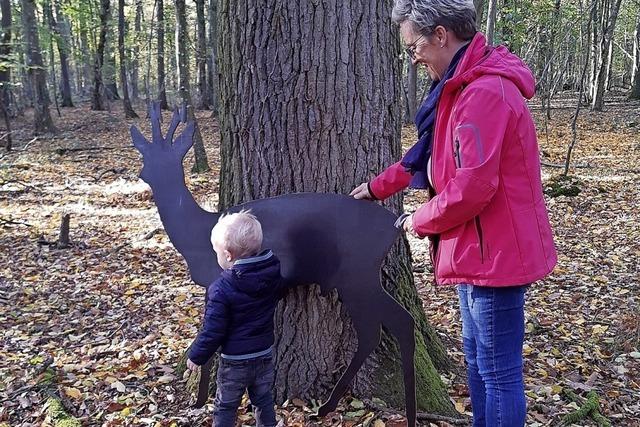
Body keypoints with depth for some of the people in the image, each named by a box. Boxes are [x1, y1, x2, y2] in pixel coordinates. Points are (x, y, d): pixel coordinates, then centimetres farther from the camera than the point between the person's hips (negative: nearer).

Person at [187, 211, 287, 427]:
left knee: (225, 408, 12)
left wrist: (196, 355, -3)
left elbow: (213, 331, -19)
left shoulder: (220, 289, -24)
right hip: (264, 356, 5)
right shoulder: (274, 273, -9)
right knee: (264, 402, 21)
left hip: (234, 361, -5)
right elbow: (280, 292, 15)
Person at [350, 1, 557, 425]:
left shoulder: (485, 93, -23)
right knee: (478, 359, 23)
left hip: (496, 253, -11)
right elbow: (432, 154, 22)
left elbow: (472, 187, -27)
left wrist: (421, 220, -10)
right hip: (482, 249, 11)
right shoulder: (465, 86, 11)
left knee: (499, 372, 3)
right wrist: (379, 186, 25)